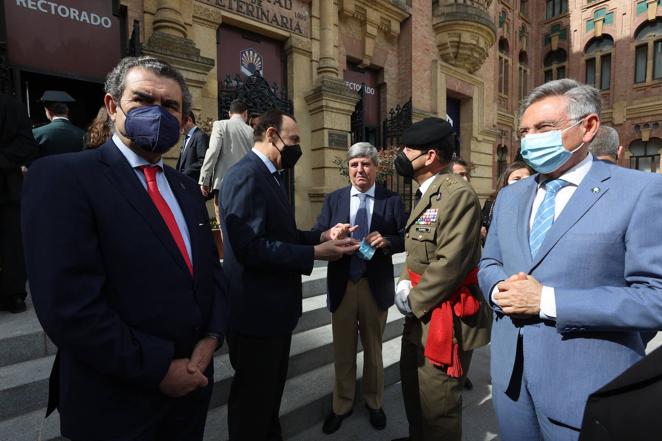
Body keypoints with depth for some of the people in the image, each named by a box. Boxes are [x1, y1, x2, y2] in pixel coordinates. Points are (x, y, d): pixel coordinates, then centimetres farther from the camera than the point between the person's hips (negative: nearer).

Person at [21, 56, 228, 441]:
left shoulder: (187, 188, 6)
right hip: (117, 403, -5)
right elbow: (69, 305, -21)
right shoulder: (62, 177, -13)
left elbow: (212, 269, 7)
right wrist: (159, 369, -16)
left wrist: (211, 338, -7)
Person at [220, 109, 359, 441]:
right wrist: (316, 253, -25)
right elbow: (250, 247, -29)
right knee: (253, 397, 13)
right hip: (255, 310, -10)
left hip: (274, 306, 10)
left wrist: (323, 235, 1)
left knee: (270, 390, 28)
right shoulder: (247, 174, -20)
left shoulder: (268, 175, 13)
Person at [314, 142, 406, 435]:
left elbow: (406, 238, -3)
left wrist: (388, 241, -23)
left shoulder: (392, 200, -2)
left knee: (373, 348, 20)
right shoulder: (334, 199, 2)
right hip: (342, 285, 1)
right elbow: (317, 236, -5)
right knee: (343, 349, 17)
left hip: (376, 285, -1)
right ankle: (342, 404, 40)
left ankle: (374, 402, 44)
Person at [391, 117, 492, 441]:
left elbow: (451, 263, -25)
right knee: (413, 387, 26)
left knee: (437, 404, 11)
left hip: (445, 315, -9)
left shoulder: (458, 193, -20)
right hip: (420, 311, 10)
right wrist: (404, 285, 1)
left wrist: (414, 302, -14)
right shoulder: (424, 193, 11)